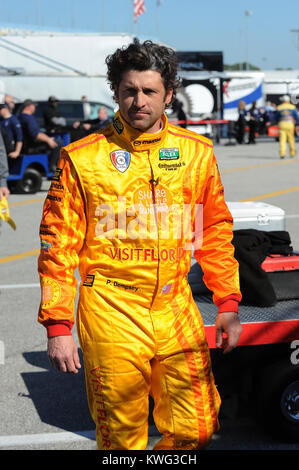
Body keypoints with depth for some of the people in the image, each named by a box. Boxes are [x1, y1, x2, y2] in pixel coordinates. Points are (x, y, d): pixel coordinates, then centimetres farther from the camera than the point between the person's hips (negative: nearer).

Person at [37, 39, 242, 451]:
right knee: (121, 436, 7)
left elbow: (215, 232, 14)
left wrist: (228, 303, 9)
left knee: (196, 430, 6)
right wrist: (57, 325, -5)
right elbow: (58, 245, -1)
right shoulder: (82, 158, -3)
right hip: (110, 313, -2)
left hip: (176, 310, 3)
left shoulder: (197, 153, 6)